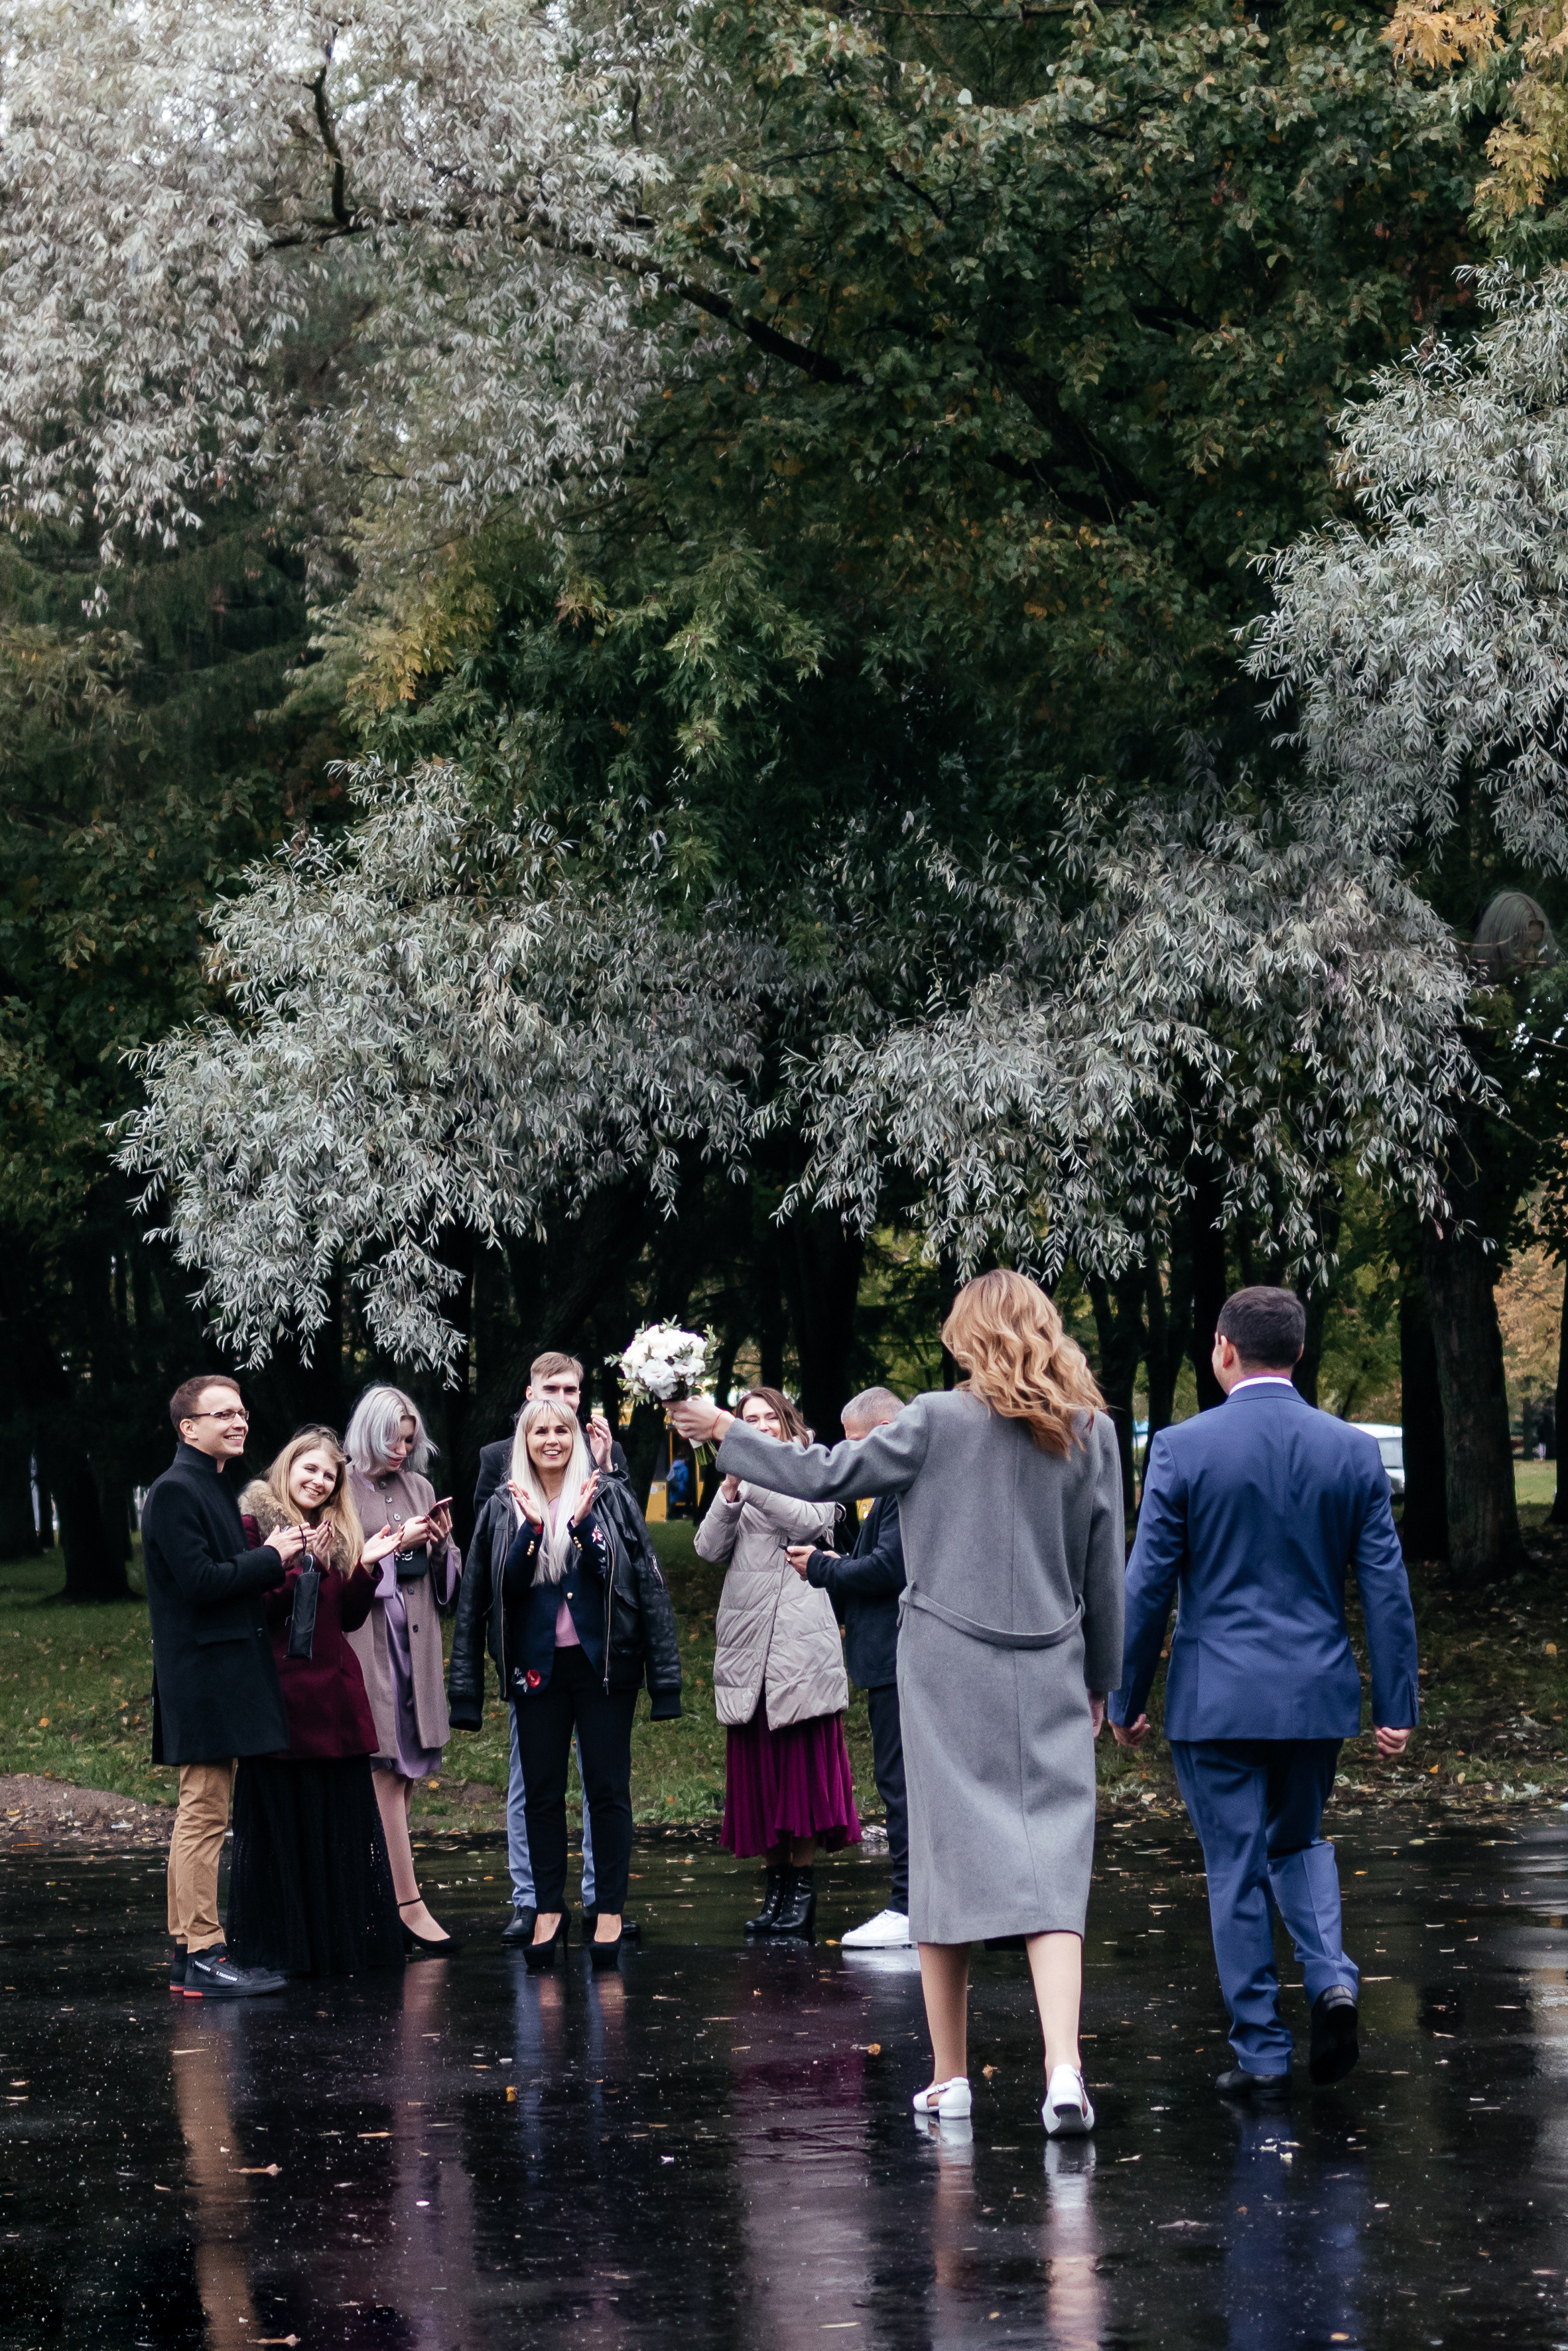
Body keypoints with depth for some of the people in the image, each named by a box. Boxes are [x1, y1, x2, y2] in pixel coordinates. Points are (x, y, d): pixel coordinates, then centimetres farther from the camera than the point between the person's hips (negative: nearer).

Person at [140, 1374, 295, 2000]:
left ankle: (189, 1950, 16)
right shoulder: (175, 1492, -13)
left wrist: (272, 1562, 6)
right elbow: (199, 1580, -21)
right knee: (204, 1815, -10)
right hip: (203, 1682, -10)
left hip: (224, 1681, 10)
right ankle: (202, 1956, -9)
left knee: (199, 1816, 12)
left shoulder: (216, 1488, 18)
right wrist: (271, 1558, -12)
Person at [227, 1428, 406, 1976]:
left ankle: (344, 1942, 13)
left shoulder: (338, 1535, 17)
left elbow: (350, 1618, 14)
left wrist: (366, 1566, 0)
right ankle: (284, 1946, 2)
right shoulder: (255, 1524, -2)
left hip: (334, 1692, 6)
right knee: (280, 1822, -3)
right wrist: (290, 1564, -21)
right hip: (278, 1689, -6)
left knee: (343, 1821, 6)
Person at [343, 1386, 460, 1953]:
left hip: (416, 1644, 6)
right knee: (388, 1769, -11)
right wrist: (395, 1545, -12)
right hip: (367, 1644, -6)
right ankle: (409, 1905, -14)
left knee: (407, 1771, 3)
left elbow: (448, 1579, 18)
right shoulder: (343, 1489, -3)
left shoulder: (420, 1489, 16)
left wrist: (440, 1544, -2)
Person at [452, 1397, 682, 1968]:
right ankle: (549, 1910, 12)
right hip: (537, 1667, 2)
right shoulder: (503, 1509, 7)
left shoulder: (609, 1497, 1)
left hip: (602, 1663, -2)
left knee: (607, 1789, -1)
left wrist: (580, 1524, -17)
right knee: (541, 1792, 4)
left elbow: (644, 1580, -5)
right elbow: (506, 1587, -2)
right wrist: (534, 1528, -16)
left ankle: (609, 1911, 4)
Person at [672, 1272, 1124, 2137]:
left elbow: (825, 1475, -1)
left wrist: (726, 1432, 12)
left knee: (948, 1856, 7)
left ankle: (950, 2076, 13)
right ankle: (1063, 2069, -19)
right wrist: (1101, 1679, 17)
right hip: (1048, 1677, 1)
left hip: (948, 1671, -1)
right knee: (1049, 1861, -3)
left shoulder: (938, 1422, -6)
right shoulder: (1091, 1432, 2)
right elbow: (1105, 1570, 7)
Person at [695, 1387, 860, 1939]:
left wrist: (754, 1486, -16)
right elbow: (710, 1548, 8)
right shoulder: (738, 1483, 21)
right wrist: (729, 1493, -7)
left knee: (801, 1763, -7)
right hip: (748, 1641, 4)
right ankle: (775, 1886, 6)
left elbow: (812, 1521, -10)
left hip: (799, 1639, -4)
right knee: (755, 1765, 2)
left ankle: (803, 1887, -5)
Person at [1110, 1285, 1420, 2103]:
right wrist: (1396, 1704, 7)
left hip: (1216, 1697, -3)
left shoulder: (1181, 1450, -8)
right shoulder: (1353, 1452, 0)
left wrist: (1126, 1699, 4)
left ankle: (1261, 2051, 8)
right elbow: (1387, 1589, 1)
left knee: (1237, 1871, 5)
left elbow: (1147, 1588, -5)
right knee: (1299, 1842, 22)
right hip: (1317, 1696, 3)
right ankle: (1331, 1976, -2)